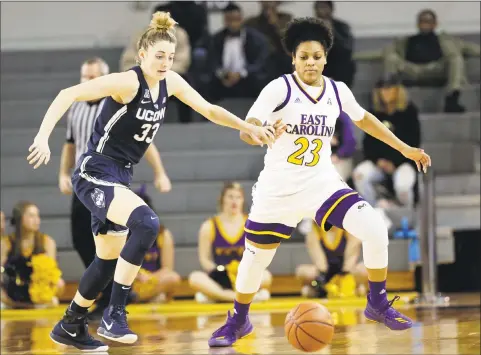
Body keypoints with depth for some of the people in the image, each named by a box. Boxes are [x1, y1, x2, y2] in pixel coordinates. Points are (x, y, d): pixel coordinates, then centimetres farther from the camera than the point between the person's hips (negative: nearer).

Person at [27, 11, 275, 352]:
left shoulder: (170, 82, 2)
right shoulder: (127, 82, -20)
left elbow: (209, 109, 15)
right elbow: (69, 94, -25)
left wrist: (250, 128, 7)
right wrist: (43, 137, -35)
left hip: (119, 178, 9)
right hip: (95, 175, -9)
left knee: (109, 260, 17)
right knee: (147, 223, -30)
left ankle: (69, 327, 34)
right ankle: (115, 314, -23)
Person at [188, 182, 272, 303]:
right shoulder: (209, 227, 5)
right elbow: (205, 259, 4)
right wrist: (220, 270, -15)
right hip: (220, 278, 0)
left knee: (265, 276, -34)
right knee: (195, 278, -33)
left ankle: (213, 294, -32)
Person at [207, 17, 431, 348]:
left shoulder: (338, 91, -1)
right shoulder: (279, 89, -14)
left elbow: (364, 119, 18)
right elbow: (245, 132, -19)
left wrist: (404, 148, 20)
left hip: (322, 183, 2)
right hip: (279, 190, -2)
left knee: (375, 230, -17)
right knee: (255, 259, 8)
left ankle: (378, 303, 1)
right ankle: (238, 321, 34)